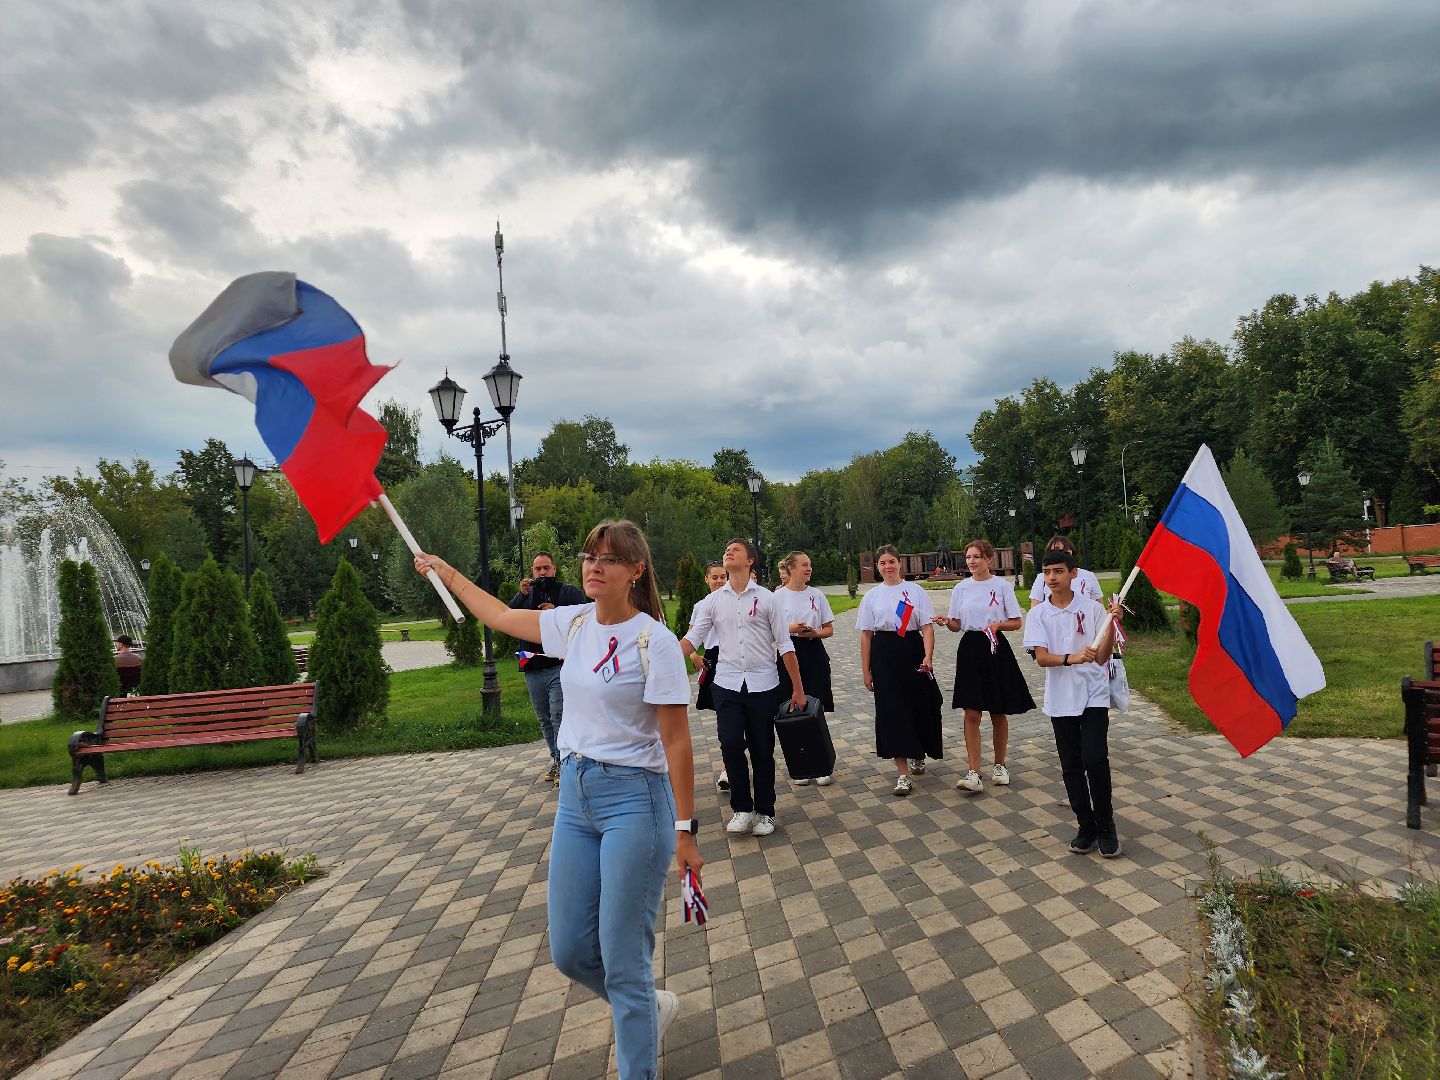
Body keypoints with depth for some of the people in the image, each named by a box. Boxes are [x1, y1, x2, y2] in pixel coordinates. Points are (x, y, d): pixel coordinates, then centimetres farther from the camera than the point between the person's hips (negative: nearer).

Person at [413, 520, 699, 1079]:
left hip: (634, 799, -7)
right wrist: (448, 573, 28)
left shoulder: (654, 641, -15)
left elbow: (676, 743, -14)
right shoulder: (575, 623, 3)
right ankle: (652, 1007, 42)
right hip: (575, 792, 7)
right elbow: (500, 615, 21)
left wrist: (684, 829, -12)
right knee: (570, 952, 15)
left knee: (624, 962, 0)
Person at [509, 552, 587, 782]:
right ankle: (556, 760, 25)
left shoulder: (569, 592, 4)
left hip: (560, 666, -5)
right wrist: (522, 596, -10)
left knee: (558, 716, -9)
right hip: (533, 668, 5)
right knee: (544, 719, 13)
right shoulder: (526, 594, 15)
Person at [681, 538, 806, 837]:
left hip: (763, 684, -1)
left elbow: (784, 645, 2)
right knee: (731, 743, -11)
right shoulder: (713, 600, 6)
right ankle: (742, 808, 10)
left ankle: (764, 811, 24)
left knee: (762, 750, 6)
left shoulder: (767, 599, 1)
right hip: (727, 683, 1)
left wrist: (798, 688, 0)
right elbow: (692, 638, -1)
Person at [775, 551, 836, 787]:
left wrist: (813, 632, -11)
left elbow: (829, 629, 8)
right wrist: (789, 629, -15)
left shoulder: (816, 594, 6)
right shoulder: (778, 596, -1)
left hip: (814, 653, 2)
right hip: (788, 654, -1)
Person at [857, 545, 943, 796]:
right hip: (884, 655, 1)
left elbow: (927, 626, -3)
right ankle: (904, 774, 1)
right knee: (892, 710, -4)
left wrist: (928, 656, -19)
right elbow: (866, 634, 6)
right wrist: (866, 670, 3)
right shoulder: (871, 596, 6)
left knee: (920, 706, 6)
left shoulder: (915, 591, 2)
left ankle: (918, 755, 37)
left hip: (912, 650, 0)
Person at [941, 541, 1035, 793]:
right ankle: (974, 774, -5)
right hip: (970, 649, 2)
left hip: (996, 649, -1)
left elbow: (1016, 622, 1)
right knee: (971, 714, -5)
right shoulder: (960, 588, 5)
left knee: (998, 713, 9)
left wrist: (998, 624, -19)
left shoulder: (1001, 585, -2)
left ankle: (999, 765, 28)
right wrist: (947, 621, -13)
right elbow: (957, 625, 8)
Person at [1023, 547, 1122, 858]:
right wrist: (1071, 658, -26)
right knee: (1071, 765, 8)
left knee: (1095, 760, -11)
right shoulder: (1039, 614, 0)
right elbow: (1041, 658, -9)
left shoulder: (1092, 608, -4)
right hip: (1061, 700, 2)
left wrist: (1111, 626, -22)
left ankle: (1106, 826, 9)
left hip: (1094, 696, -2)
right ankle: (1086, 826, 24)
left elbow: (1102, 657, -7)